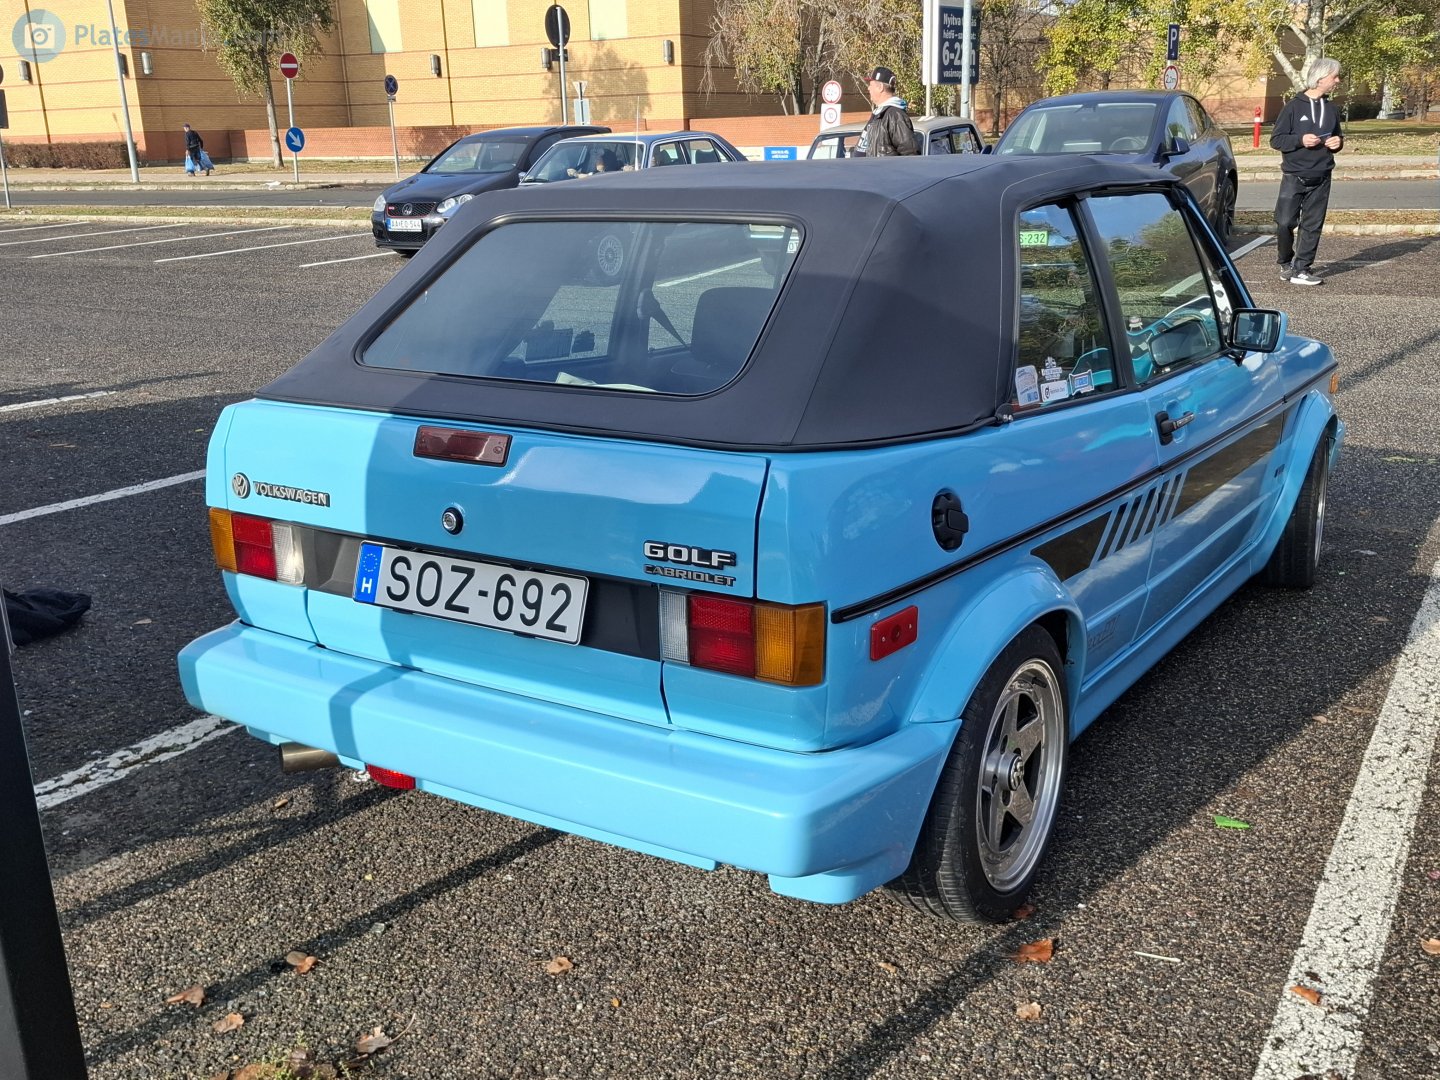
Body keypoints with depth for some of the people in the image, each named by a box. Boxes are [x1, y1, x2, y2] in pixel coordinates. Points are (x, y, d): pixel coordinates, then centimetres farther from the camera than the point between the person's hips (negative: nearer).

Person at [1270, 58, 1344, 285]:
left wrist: (1338, 142, 2)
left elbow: (1337, 137, 25)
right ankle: (1286, 264, 15)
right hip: (1294, 177, -4)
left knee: (1312, 226, 1)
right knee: (1285, 223, -7)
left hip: (1321, 179, 5)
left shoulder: (1332, 109, 12)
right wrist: (1300, 140, -19)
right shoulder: (1294, 106, -4)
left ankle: (1301, 269, 5)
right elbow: (1276, 139, -5)